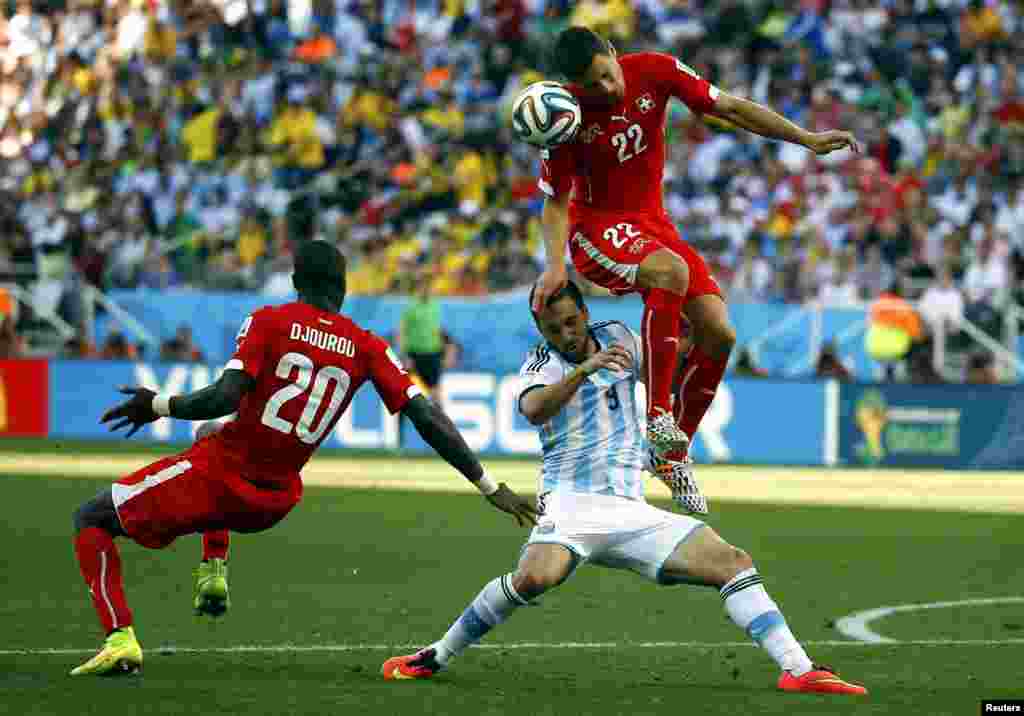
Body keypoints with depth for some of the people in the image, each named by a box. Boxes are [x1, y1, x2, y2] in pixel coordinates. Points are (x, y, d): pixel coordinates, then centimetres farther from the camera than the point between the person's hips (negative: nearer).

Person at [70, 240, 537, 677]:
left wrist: (159, 405, -6)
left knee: (91, 519, 13)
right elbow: (427, 419, -5)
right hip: (273, 502, 5)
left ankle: (120, 639, -10)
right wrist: (490, 486, -2)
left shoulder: (268, 322, -10)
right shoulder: (366, 348, 0)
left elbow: (226, 396, -22)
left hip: (217, 478, -5)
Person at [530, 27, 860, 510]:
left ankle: (674, 453, 6)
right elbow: (556, 202, -10)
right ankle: (656, 415, -34)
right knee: (671, 271, -37)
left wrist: (808, 139, -6)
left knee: (719, 333, -9)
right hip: (597, 229, -5)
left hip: (652, 224, 5)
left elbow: (730, 108, -2)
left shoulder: (653, 71, -10)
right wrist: (555, 263, -26)